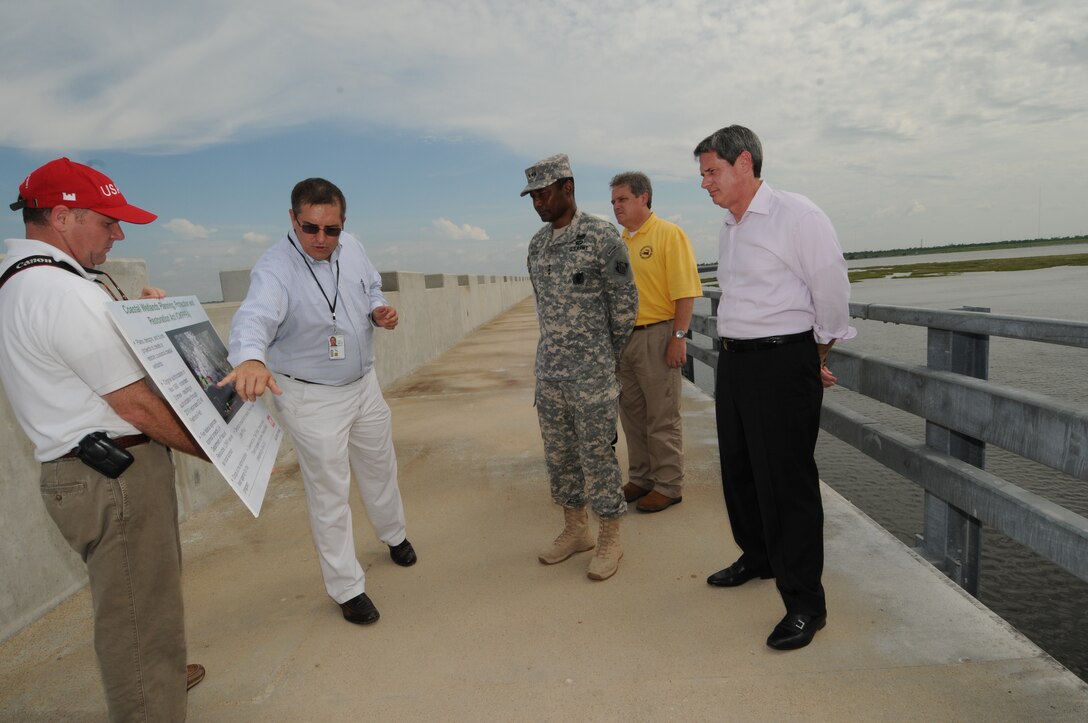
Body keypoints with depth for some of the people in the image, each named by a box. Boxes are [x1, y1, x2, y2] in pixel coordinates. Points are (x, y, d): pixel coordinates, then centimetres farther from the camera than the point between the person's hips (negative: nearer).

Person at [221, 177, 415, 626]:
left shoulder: (351, 247, -5)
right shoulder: (275, 269, -25)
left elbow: (372, 286, 14)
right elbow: (255, 316, -45)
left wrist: (379, 311, -9)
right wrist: (250, 358, -66)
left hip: (364, 383, 6)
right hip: (312, 399, -6)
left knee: (380, 468, 24)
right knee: (329, 494, 4)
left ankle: (394, 535, 52)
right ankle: (346, 588, 22)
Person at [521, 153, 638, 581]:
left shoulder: (601, 236, -10)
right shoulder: (537, 244, 9)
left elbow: (625, 302, -6)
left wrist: (606, 355, 3)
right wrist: (558, 348, 15)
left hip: (592, 372, -6)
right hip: (549, 369, 7)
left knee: (597, 454, 3)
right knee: (558, 453, 14)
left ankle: (610, 538, 20)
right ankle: (575, 529, 31)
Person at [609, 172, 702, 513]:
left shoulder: (668, 234, -7)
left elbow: (684, 291, -13)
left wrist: (678, 336, -18)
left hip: (657, 336, -7)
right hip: (623, 337, 7)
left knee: (663, 417, 1)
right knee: (632, 413, 14)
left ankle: (668, 486, 14)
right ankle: (640, 478, 28)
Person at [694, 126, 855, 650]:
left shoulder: (797, 215, -11)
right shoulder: (729, 228, 14)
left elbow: (832, 292, -7)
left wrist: (819, 359, 2)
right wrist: (737, 351, 16)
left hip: (783, 361, -8)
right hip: (733, 360, 8)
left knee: (785, 481, -4)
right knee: (738, 469, 18)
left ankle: (805, 603, 11)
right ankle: (758, 557, 40)